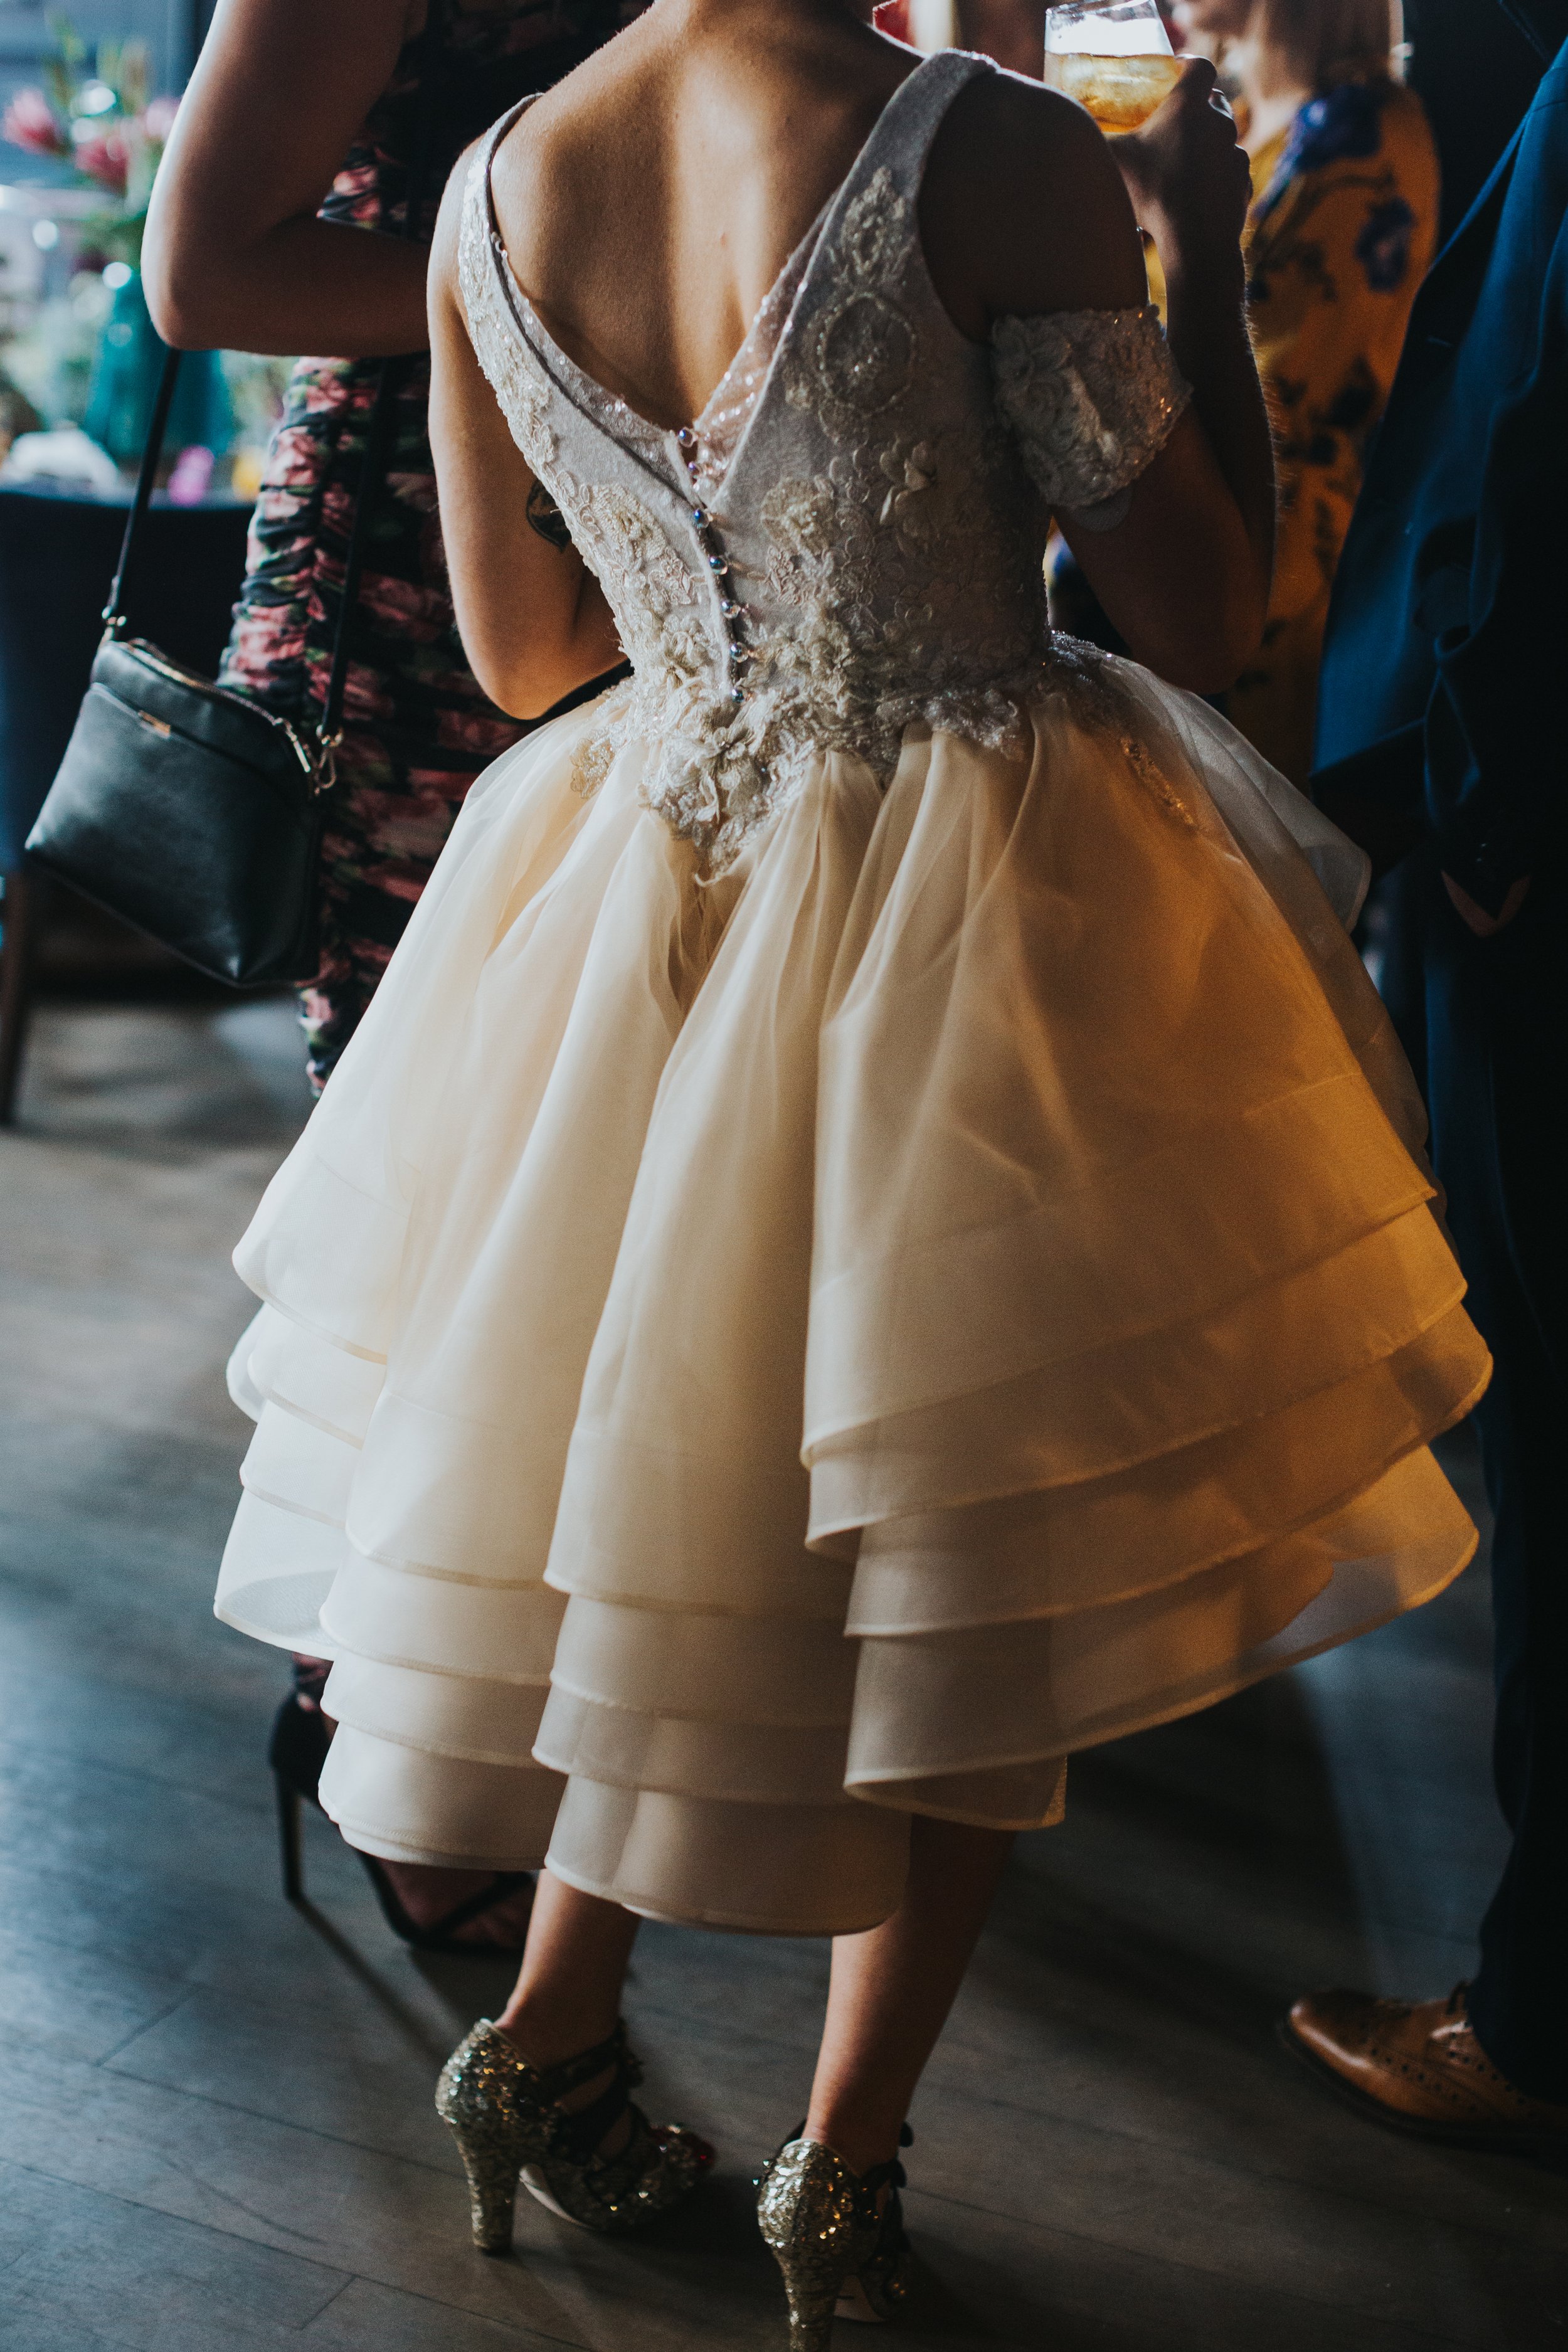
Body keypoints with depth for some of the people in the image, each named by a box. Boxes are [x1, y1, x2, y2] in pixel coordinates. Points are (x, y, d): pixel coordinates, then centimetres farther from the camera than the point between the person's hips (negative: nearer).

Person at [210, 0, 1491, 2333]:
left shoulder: (492, 192, 0)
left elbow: (518, 649, 9)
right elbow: (1207, 617, -11)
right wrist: (1208, 256, 0)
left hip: (640, 888, 5)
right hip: (974, 915, -5)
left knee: (667, 1482, 23)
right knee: (968, 1551, 12)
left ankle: (552, 2045, 32)